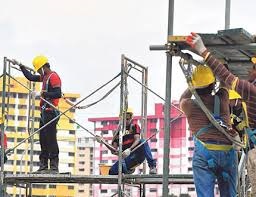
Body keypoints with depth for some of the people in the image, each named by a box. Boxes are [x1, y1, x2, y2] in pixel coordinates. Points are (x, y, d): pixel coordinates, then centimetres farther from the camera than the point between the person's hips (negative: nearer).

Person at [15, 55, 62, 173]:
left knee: (51, 139, -12)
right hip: (44, 112, 10)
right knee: (43, 139, 10)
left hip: (50, 112, -10)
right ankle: (43, 166, 13)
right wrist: (21, 67, 28)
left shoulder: (53, 77, -11)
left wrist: (43, 94, -24)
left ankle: (54, 167, -13)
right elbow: (30, 77, 30)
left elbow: (58, 94, -21)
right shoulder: (45, 77, 18)